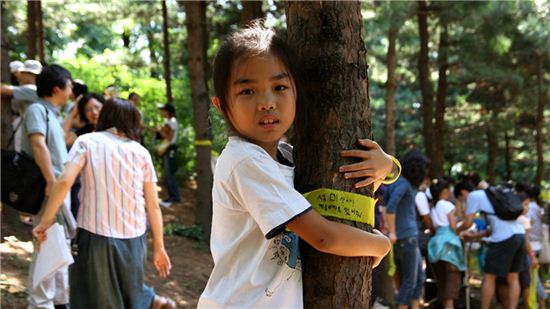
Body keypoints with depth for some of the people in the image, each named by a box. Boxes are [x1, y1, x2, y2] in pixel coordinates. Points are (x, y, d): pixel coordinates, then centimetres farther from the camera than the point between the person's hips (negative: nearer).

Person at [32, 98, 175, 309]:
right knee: (129, 291, 28)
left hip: (96, 235, -3)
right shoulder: (141, 152, 7)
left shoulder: (87, 142, 2)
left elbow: (64, 181, -13)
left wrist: (46, 221, -4)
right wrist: (159, 247, 12)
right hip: (134, 237, 3)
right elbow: (153, 205, 6)